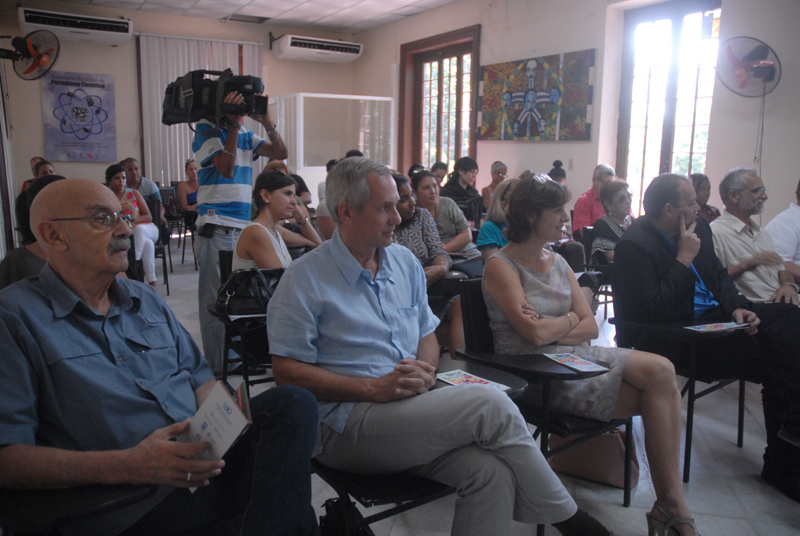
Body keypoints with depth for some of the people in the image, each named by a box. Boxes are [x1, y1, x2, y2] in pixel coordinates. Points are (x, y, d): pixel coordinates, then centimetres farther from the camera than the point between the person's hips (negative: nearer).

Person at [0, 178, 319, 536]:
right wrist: (126, 467, -23)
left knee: (292, 403, -20)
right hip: (132, 506, -8)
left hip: (204, 461, 8)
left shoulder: (146, 299, 20)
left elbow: (199, 378, 21)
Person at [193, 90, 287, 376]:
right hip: (217, 230, -7)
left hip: (244, 227, 7)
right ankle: (217, 370, 6)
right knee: (216, 302, -3)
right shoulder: (206, 129, -3)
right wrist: (233, 125, -18)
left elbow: (281, 153, 9)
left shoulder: (245, 133, 15)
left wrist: (267, 123, -5)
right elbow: (226, 168, -16)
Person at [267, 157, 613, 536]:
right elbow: (286, 370, -9)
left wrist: (425, 369, -3)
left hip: (411, 408, 6)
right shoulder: (306, 278, -4)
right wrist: (375, 388, -17)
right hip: (346, 422, -5)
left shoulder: (405, 262, 14)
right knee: (489, 404, -22)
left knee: (491, 472, -25)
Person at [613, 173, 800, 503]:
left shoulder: (698, 229, 8)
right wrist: (684, 258, -20)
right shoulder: (634, 245, -18)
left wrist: (737, 307, -2)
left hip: (715, 317, 9)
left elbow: (719, 275, 19)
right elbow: (653, 310, -25)